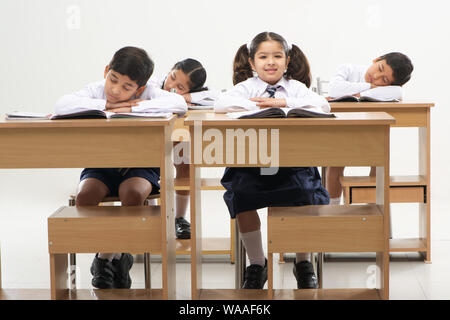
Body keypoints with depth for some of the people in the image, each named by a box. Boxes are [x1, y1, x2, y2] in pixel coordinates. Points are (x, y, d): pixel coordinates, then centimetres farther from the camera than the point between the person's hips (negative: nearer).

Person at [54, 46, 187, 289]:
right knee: (84, 196, -27)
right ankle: (103, 255, -5)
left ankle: (119, 256, -10)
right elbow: (62, 105, -23)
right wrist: (105, 105, -26)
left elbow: (180, 104, -29)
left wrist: (132, 107, -30)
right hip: (100, 165, 2)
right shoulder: (95, 91, -7)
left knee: (133, 193, -34)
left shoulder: (147, 94, -12)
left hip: (139, 165, -2)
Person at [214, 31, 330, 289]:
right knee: (242, 200, -24)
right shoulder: (247, 87, 7)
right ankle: (257, 263, -1)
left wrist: (285, 102, -17)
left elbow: (323, 105, -11)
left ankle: (304, 263, 3)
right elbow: (222, 105, -12)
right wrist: (258, 105, -17)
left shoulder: (295, 87, 7)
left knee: (305, 197, -23)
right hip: (250, 164, 0)